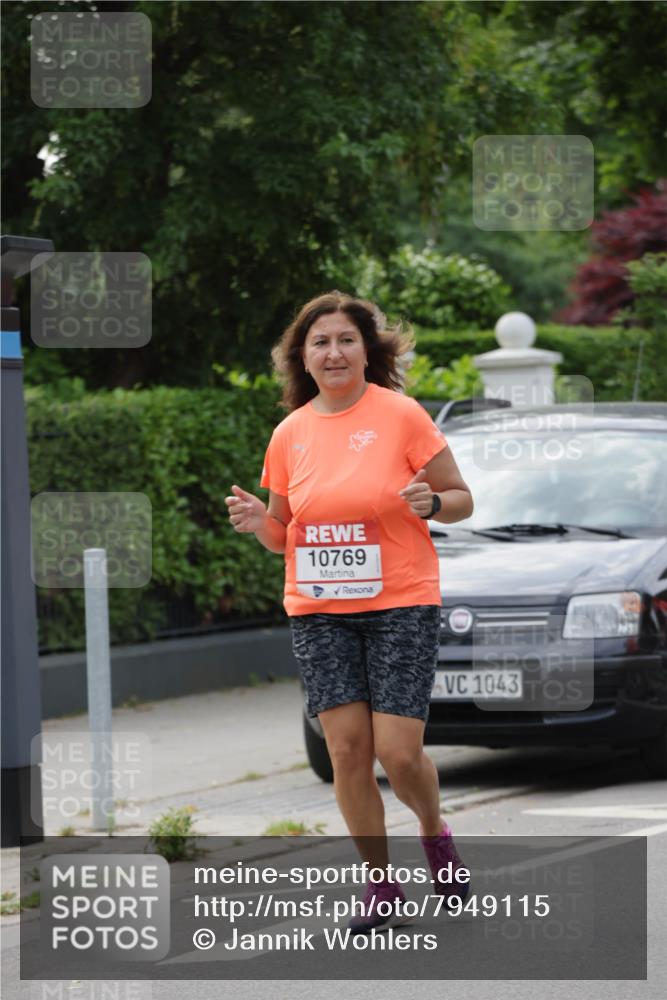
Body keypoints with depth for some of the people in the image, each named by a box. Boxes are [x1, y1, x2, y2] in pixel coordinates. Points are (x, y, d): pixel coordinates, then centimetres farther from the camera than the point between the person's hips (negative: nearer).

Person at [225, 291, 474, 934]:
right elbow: (282, 535, 15)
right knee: (346, 749, -3)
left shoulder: (401, 415, -5)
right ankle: (381, 887, 11)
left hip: (401, 605, -3)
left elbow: (461, 499, 1)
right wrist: (256, 521, -7)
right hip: (317, 611, 3)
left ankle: (433, 830, 24)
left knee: (398, 752, -10)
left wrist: (430, 503, -21)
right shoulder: (290, 433, 6)